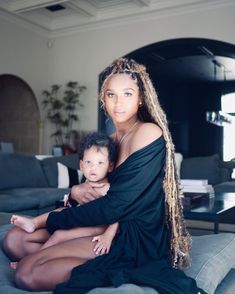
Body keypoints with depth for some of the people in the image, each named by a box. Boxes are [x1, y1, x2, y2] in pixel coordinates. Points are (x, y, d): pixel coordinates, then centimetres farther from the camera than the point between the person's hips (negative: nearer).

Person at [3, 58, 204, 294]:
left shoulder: (148, 133, -15)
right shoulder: (112, 139, 12)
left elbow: (115, 205, -19)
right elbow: (97, 185, 21)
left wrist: (49, 220, -10)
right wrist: (76, 191, -5)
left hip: (138, 239, -9)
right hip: (111, 229, 9)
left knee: (27, 273, -22)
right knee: (14, 239, 5)